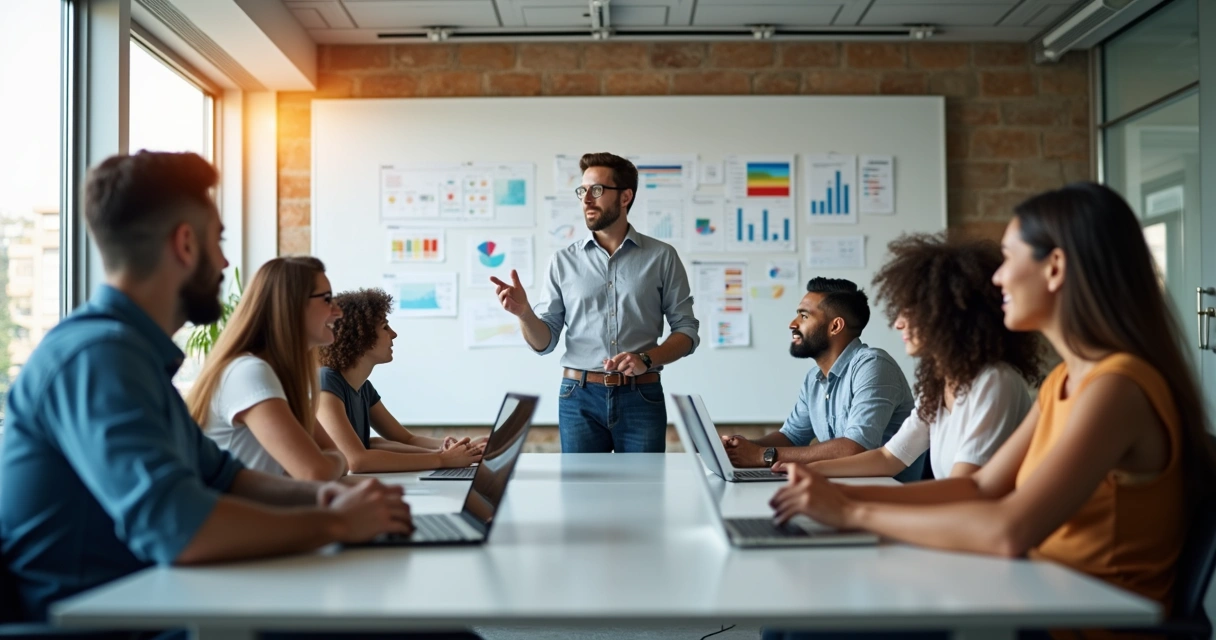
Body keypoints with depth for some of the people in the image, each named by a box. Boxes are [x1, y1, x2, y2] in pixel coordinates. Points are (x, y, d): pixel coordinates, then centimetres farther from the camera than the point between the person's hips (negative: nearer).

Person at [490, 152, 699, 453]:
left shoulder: (661, 257, 2)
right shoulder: (563, 261, 6)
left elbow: (686, 330, 2)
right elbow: (545, 342, 5)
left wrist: (646, 359, -15)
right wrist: (524, 313, -16)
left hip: (641, 398, -1)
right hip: (580, 398, 1)